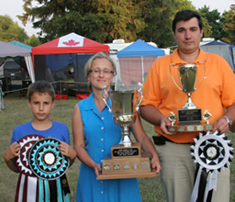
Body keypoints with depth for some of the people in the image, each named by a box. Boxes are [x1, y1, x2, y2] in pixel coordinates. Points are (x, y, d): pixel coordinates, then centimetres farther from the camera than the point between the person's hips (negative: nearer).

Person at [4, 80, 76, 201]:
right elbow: (16, 169, 5)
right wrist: (7, 158, -13)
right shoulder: (19, 131, -3)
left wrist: (72, 155, -12)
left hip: (55, 187, 1)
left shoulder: (62, 129, -1)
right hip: (30, 188, 0)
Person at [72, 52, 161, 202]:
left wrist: (154, 156, -18)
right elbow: (79, 146, 3)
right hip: (92, 178, 1)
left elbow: (142, 137, -1)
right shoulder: (80, 109, 4)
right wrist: (94, 165, -14)